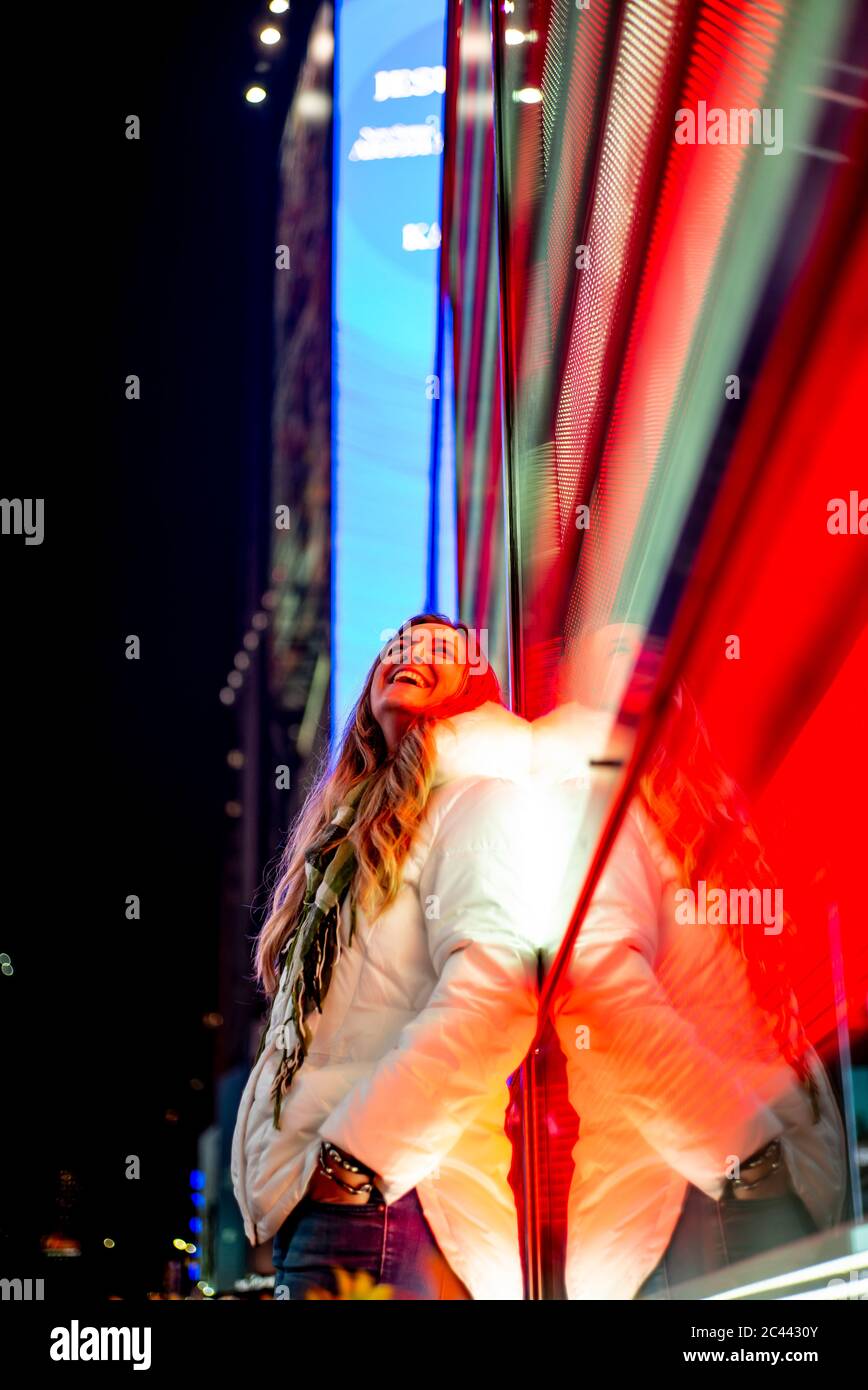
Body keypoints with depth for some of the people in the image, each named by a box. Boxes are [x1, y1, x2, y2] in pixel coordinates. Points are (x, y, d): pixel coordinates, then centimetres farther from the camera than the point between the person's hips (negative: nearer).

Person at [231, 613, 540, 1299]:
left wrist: (361, 1148, -20)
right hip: (305, 1203, 8)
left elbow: (496, 986, -20)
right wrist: (271, 1176, 14)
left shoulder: (480, 800, -2)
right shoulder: (355, 826, 24)